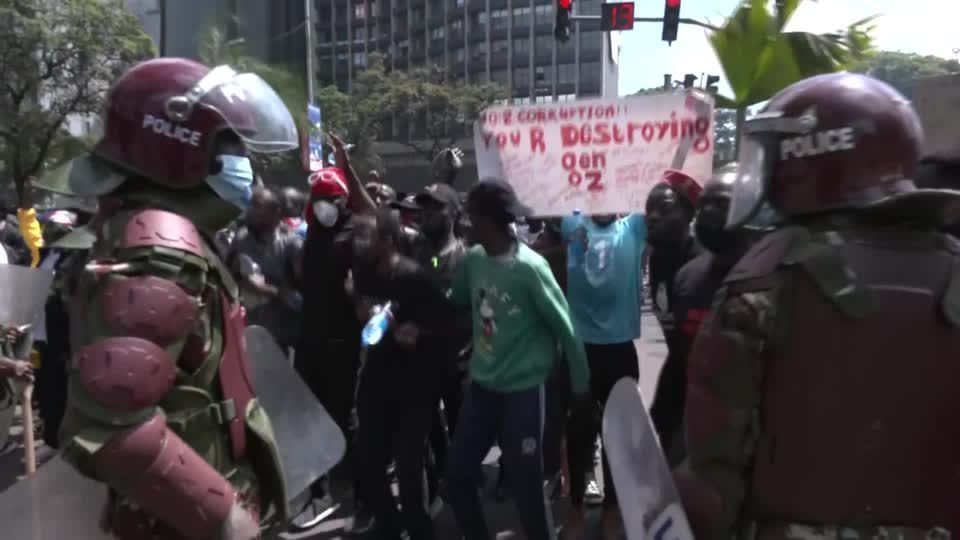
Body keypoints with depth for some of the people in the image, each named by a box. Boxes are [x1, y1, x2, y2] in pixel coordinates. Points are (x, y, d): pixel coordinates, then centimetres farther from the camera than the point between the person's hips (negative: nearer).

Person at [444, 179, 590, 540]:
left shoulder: (529, 268, -18)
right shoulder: (473, 260, -1)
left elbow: (564, 327, -10)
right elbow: (455, 305, 12)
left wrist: (581, 382, -2)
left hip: (523, 391, -6)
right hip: (481, 387, 6)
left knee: (526, 489, 3)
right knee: (457, 476, 12)